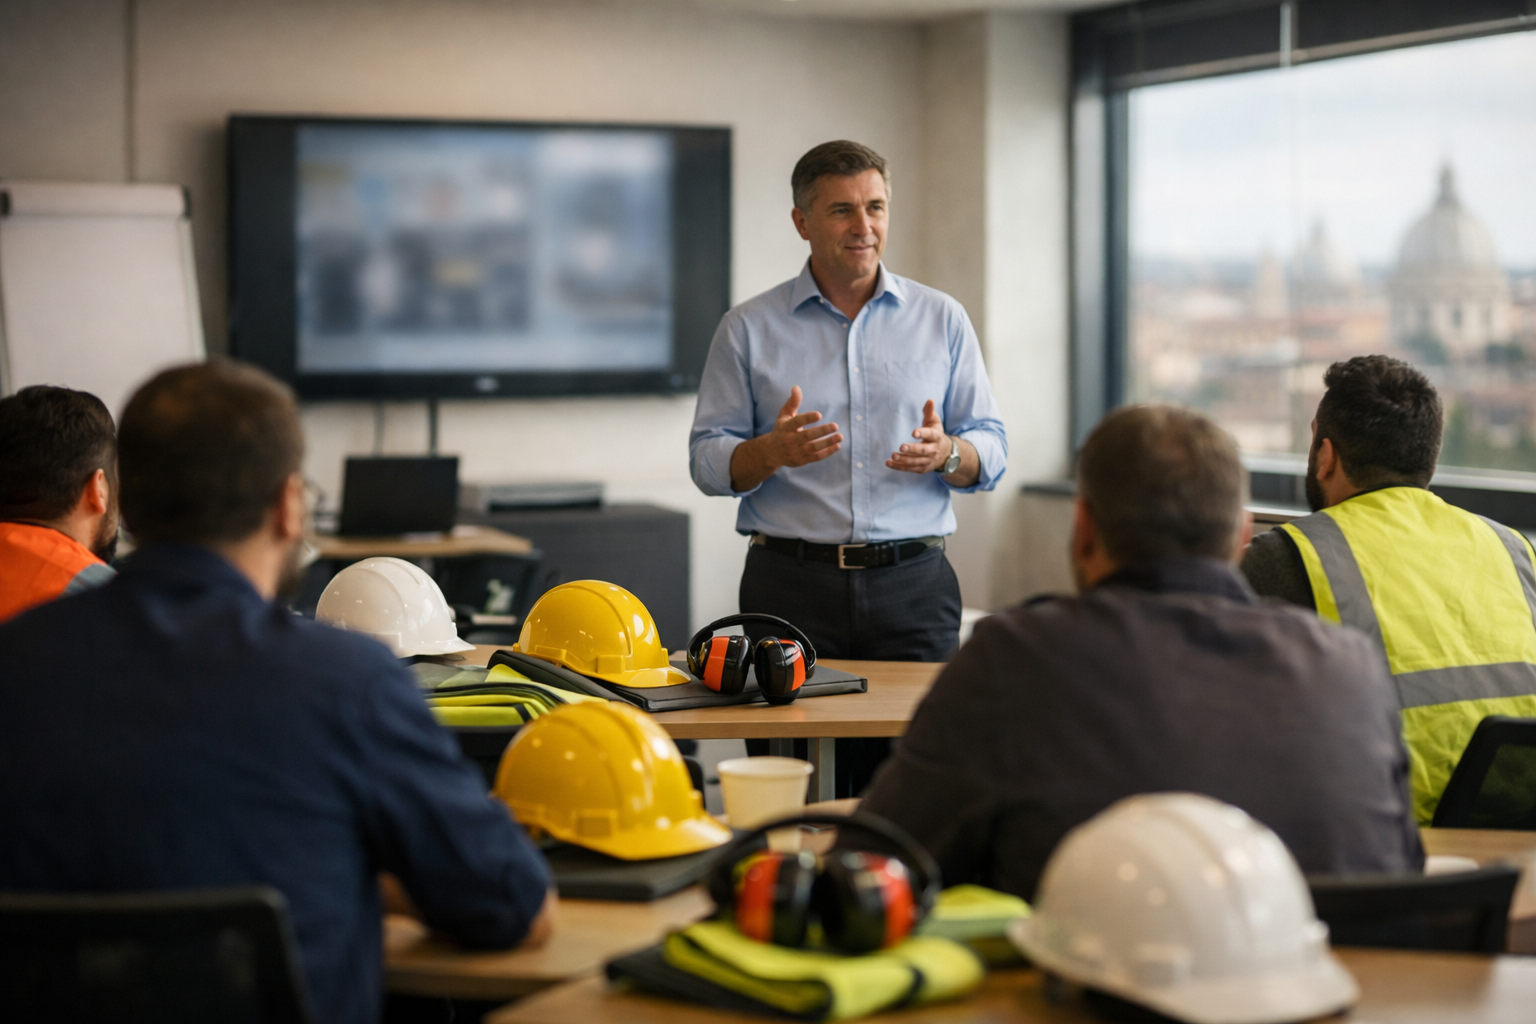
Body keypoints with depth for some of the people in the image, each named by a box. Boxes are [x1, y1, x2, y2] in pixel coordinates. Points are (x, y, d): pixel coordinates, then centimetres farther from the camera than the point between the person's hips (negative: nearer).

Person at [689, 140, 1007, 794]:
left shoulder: (942, 320, 11)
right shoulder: (748, 330, 8)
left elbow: (991, 451, 10)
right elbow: (709, 461, 6)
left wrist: (946, 453, -13)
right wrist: (772, 451, -15)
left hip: (912, 585, 1)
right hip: (791, 585, -1)